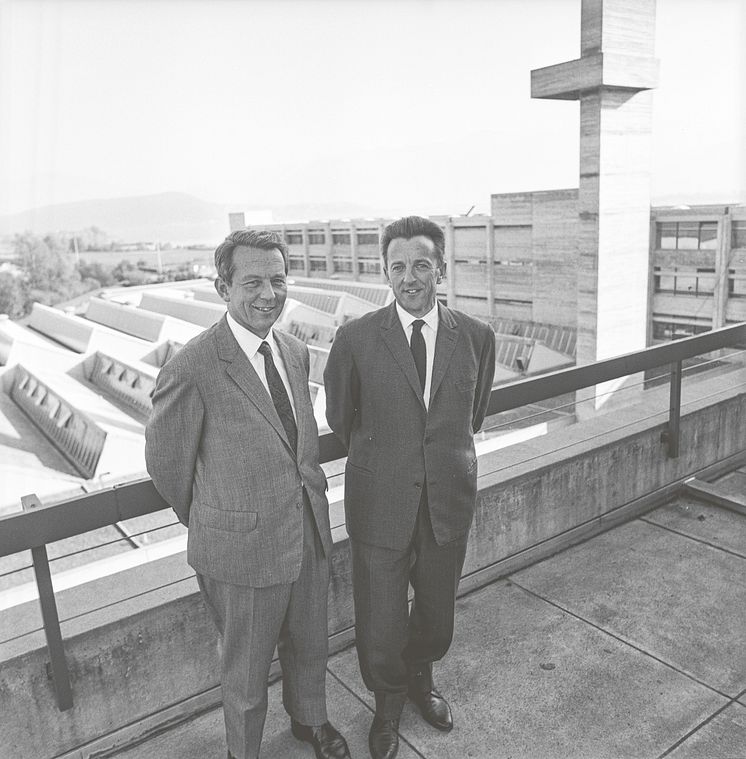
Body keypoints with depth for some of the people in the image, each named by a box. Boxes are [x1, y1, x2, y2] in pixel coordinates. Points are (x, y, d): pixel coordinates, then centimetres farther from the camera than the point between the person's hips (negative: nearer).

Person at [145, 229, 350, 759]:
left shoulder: (295, 352, 0)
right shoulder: (192, 369, -23)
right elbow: (166, 462, -9)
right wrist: (208, 524, 3)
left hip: (310, 533, 6)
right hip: (244, 548, -6)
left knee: (310, 647, 28)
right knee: (247, 672, 18)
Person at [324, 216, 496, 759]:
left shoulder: (477, 338, -4)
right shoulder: (356, 339, -11)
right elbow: (340, 418, 5)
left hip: (449, 503, 2)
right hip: (380, 505, -2)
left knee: (437, 613, 20)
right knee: (381, 622, 11)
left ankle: (421, 677, 54)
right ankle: (389, 701, 44)